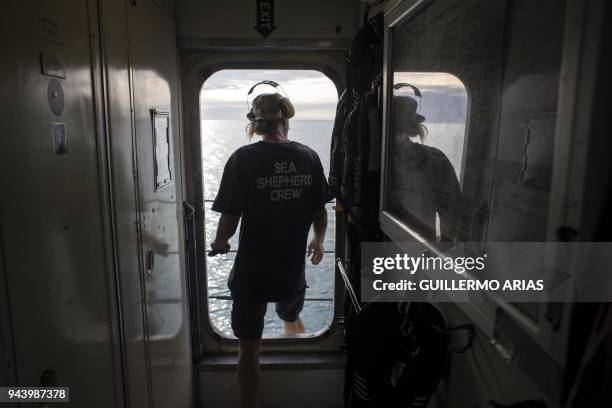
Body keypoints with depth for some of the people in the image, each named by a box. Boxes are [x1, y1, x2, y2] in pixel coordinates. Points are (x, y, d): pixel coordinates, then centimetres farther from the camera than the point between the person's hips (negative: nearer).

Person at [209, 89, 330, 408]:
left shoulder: (243, 158, -14)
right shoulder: (308, 157, -5)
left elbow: (230, 219, -14)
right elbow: (320, 210, 3)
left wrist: (219, 243, 8)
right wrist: (318, 241, 23)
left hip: (251, 270, -3)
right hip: (293, 267, 4)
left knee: (249, 348, 13)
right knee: (292, 319, 33)